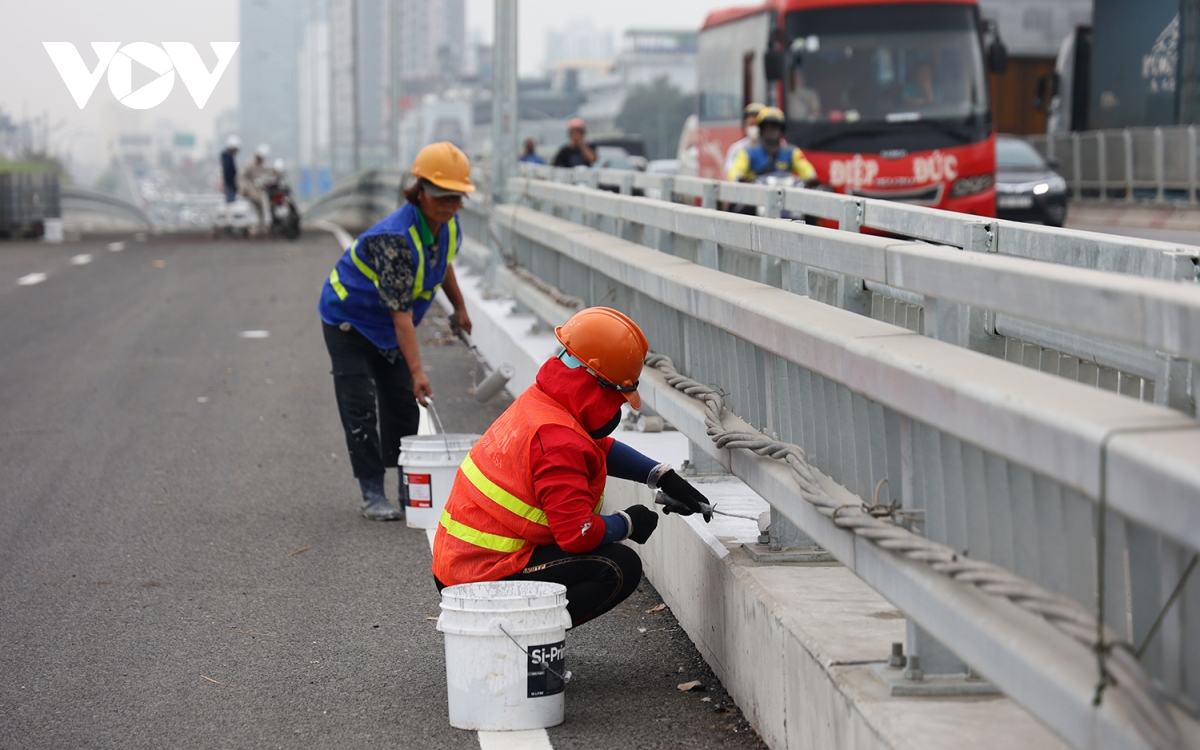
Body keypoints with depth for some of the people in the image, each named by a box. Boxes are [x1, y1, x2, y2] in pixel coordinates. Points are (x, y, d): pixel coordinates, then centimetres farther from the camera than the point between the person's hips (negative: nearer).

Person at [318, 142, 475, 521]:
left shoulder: (448, 227, -12)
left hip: (387, 328, 7)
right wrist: (417, 371, -39)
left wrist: (459, 306, 22)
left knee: (403, 403, 8)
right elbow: (401, 313, -37)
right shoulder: (395, 237, -36)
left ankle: (411, 488, 16)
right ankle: (372, 494, -3)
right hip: (349, 318, -7)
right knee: (360, 405, -8)